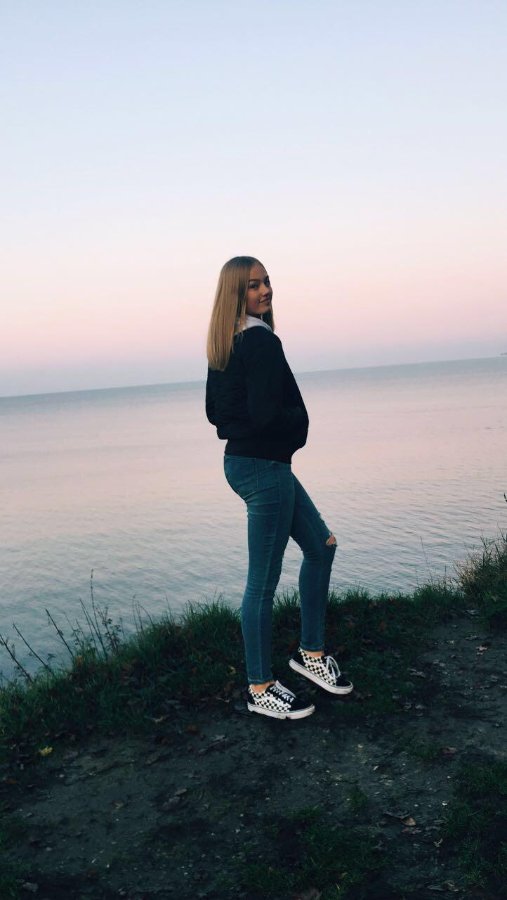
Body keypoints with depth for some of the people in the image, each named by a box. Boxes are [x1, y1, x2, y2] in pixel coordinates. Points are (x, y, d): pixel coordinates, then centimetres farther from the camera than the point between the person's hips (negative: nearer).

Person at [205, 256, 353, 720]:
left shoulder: (224, 345, 11)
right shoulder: (262, 342, -18)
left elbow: (214, 411, 17)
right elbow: (266, 415, -25)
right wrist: (299, 419, -5)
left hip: (241, 460, 10)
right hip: (264, 467, -10)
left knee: (321, 545, 21)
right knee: (263, 582, 1)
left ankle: (311, 652, 29)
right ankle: (260, 688, 16)